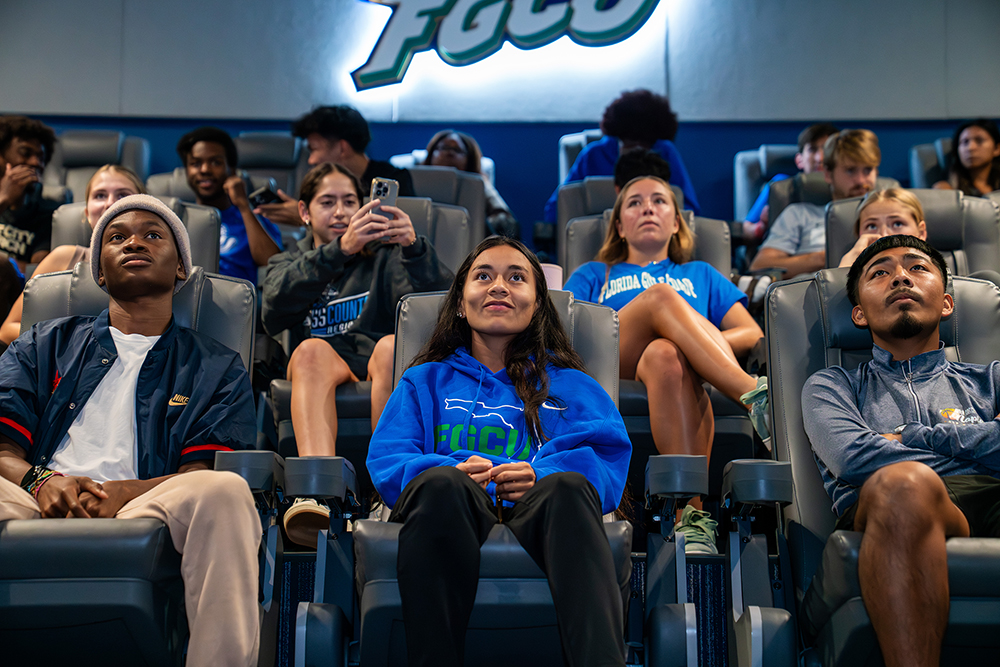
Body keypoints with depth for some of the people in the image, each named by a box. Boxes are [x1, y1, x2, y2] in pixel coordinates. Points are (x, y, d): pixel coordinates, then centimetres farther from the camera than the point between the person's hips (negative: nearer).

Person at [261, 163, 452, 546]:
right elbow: (273, 312, -3)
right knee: (313, 350, -34)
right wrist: (340, 249, -16)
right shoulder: (286, 266, 25)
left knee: (391, 346, -34)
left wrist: (414, 247, -18)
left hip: (381, 373, 0)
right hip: (325, 372, 0)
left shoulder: (384, 257, 25)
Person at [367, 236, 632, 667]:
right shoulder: (427, 381, 30)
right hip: (452, 517, 0)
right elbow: (386, 459, 12)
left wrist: (542, 476, -14)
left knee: (567, 486, -36)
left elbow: (608, 459, 9)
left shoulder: (569, 385, 29)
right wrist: (455, 472, -11)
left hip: (538, 519, 0)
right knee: (441, 483, -36)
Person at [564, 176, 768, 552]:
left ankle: (692, 516, -55)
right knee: (661, 296, -30)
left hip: (681, 375, 1)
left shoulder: (701, 276, 37)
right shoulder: (592, 275, 35)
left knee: (665, 356, -40)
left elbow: (754, 334, 21)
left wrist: (695, 344, -1)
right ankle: (755, 395, -47)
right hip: (606, 374, 0)